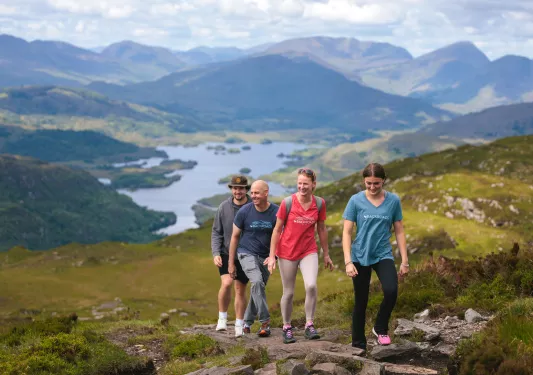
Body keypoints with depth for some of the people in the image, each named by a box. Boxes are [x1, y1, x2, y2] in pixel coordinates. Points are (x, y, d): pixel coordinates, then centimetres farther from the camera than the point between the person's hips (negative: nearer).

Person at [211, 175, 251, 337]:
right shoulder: (224, 207, -4)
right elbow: (216, 232, 1)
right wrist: (216, 253, -10)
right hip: (226, 253, 0)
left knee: (240, 289, 6)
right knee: (226, 283, -19)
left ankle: (239, 325, 18)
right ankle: (222, 318, 0)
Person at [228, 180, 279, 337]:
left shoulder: (276, 212, -9)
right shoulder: (244, 212, -11)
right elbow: (235, 236, -1)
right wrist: (231, 263, 1)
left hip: (265, 257, 3)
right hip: (247, 253, -3)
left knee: (257, 289, 10)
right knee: (257, 282, -25)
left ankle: (247, 322, 29)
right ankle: (265, 322, -22)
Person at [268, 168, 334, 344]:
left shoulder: (319, 203, -5)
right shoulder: (287, 203, -12)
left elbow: (321, 229, 7)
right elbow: (277, 230, -5)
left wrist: (326, 254, 11)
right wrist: (272, 256, -7)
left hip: (309, 252, 1)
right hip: (287, 252, -1)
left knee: (311, 285, -20)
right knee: (288, 293, 6)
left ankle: (309, 325, -6)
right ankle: (287, 328, 24)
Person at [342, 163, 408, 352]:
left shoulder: (393, 201, -1)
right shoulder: (356, 201, -5)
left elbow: (399, 231, 5)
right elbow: (347, 232, -5)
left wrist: (405, 260, 3)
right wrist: (348, 262, -13)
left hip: (383, 255, 1)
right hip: (360, 257, 0)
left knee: (391, 291, -24)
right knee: (361, 301, 5)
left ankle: (380, 328, 1)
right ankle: (358, 345, 19)